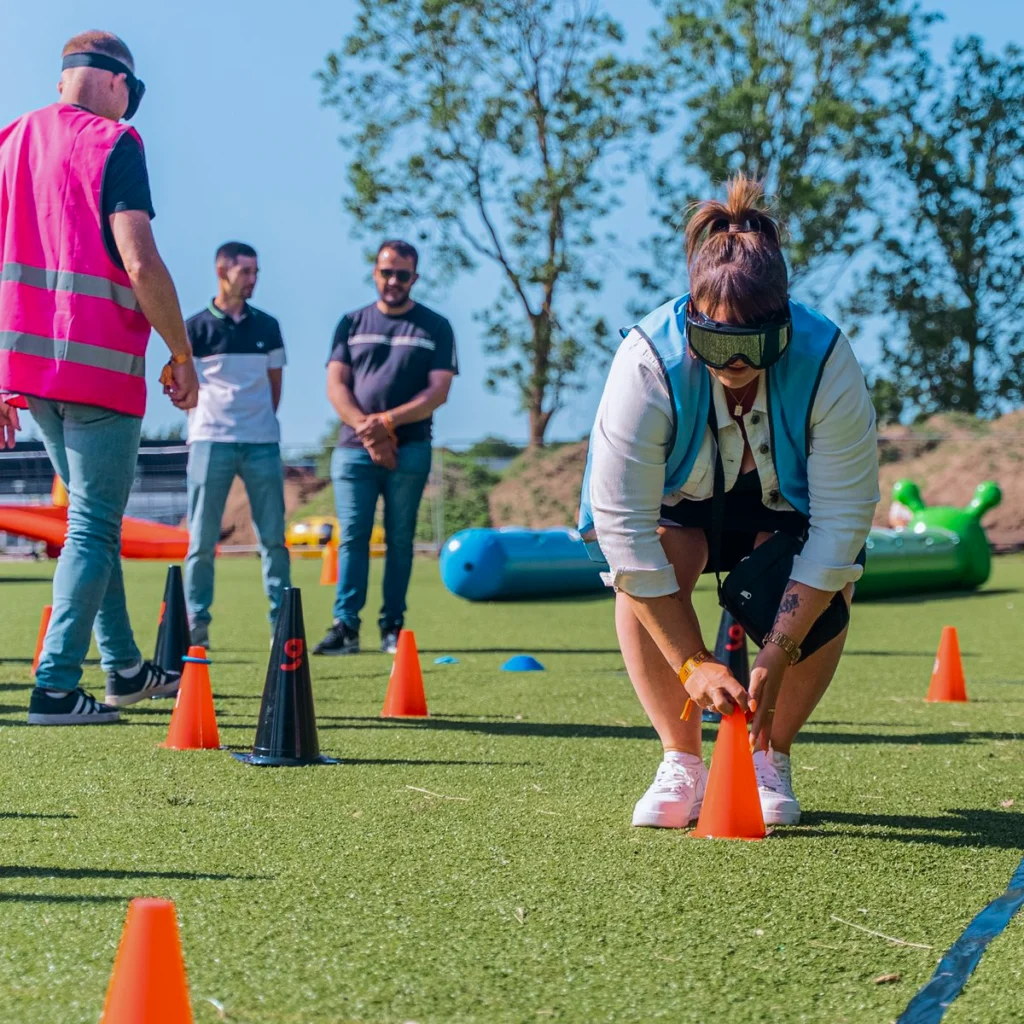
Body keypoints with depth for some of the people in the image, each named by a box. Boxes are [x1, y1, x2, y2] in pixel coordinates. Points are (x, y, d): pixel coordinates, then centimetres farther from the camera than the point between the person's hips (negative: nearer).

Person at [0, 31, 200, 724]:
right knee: (94, 525, -2)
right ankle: (56, 686, -7)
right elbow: (139, 263, -17)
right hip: (99, 363, -7)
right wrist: (182, 355, -6)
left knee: (95, 517, 19)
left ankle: (125, 668, 25)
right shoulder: (114, 143, -7)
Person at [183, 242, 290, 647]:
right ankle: (197, 623, 5)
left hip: (263, 442, 3)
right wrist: (207, 421, 2)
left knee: (273, 536, 3)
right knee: (203, 538, 0)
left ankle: (282, 621, 8)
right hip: (211, 442, -3)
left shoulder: (267, 327, 11)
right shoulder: (196, 328, 2)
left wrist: (262, 420, 9)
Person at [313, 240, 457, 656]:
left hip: (410, 448, -1)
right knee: (352, 536, -5)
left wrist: (387, 422, -13)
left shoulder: (435, 327, 8)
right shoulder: (352, 323, 13)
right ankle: (345, 626, -7)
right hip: (353, 448, 1)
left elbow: (437, 391, -2)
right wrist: (366, 430, -10)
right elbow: (335, 385, 5)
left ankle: (392, 627, 4)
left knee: (400, 539, 1)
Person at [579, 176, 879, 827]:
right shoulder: (649, 360, -36)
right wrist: (692, 663, -39)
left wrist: (778, 654, -37)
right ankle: (683, 763, -14)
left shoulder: (827, 363, -33)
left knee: (826, 593, -25)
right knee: (645, 569, -29)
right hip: (680, 498, 0)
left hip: (790, 503, 1)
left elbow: (843, 519, -31)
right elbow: (622, 521, -36)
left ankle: (770, 757, -3)